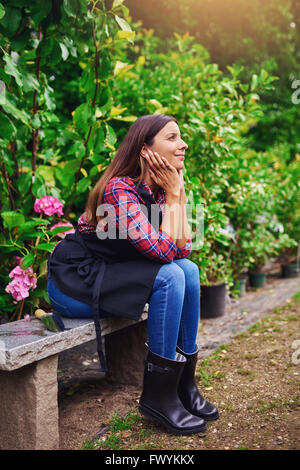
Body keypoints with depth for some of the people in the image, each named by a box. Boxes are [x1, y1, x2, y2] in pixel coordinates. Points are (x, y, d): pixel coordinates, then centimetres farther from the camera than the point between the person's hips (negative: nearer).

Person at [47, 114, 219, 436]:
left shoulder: (160, 188, 3)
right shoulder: (120, 189, -22)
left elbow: (183, 249, -3)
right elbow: (163, 250, -29)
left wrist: (177, 193, -8)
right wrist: (173, 196, -18)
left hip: (109, 275, 8)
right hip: (73, 283, -8)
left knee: (188, 269, -8)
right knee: (169, 277, -23)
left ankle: (184, 384, 0)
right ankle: (158, 396, -12)